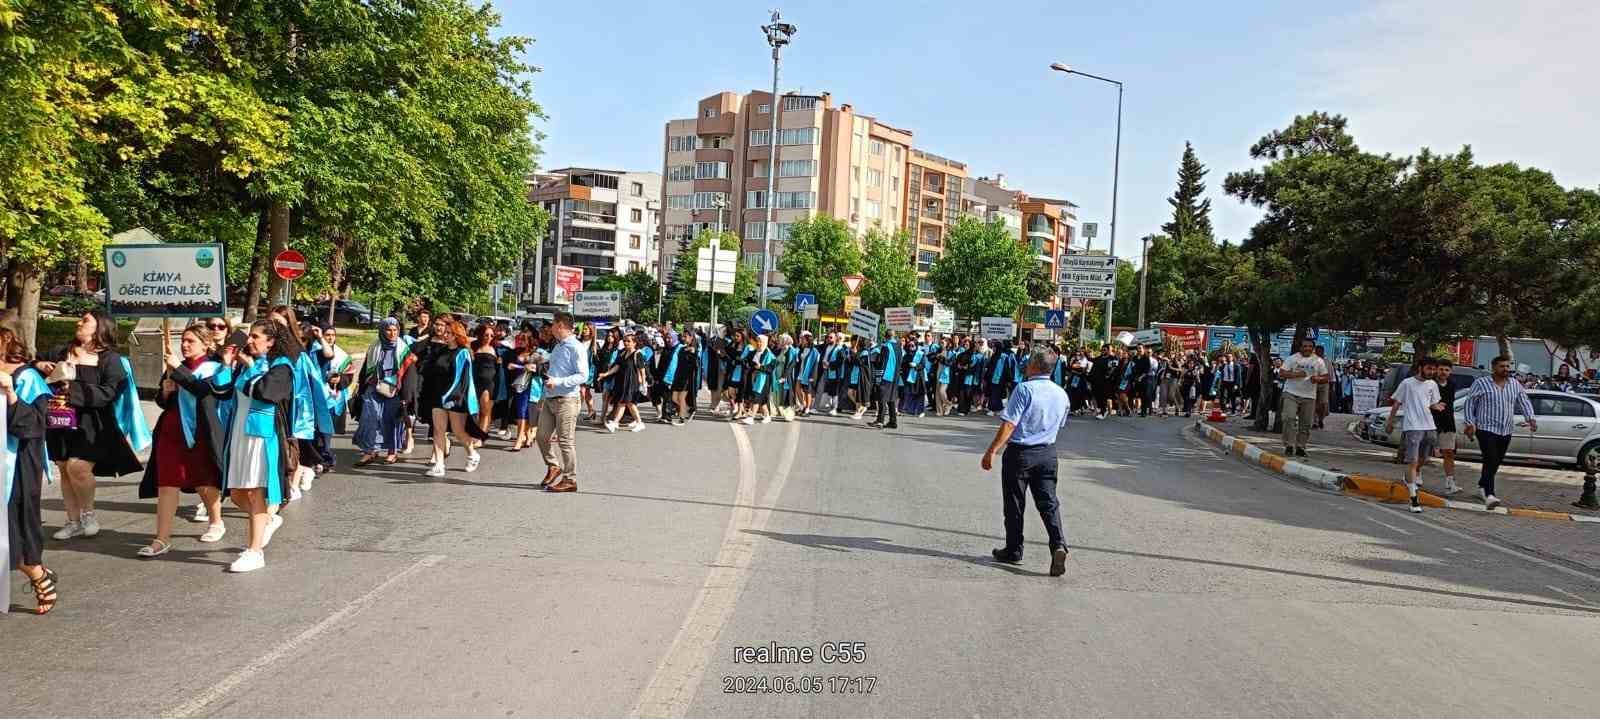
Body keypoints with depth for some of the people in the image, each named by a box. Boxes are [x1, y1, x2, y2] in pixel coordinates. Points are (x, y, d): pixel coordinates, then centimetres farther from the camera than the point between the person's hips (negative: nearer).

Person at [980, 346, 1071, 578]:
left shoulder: (1025, 389, -16)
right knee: (1048, 501, 6)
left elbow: (1009, 424, -20)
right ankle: (1059, 544, -13)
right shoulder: (1061, 394, 5)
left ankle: (1013, 551, 18)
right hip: (1048, 452, 5)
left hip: (1020, 452, -5)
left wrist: (992, 450, -18)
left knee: (1014, 504, 8)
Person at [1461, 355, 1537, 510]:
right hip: (1486, 429, -5)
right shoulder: (1481, 383, -2)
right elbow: (1469, 404, 0)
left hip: (1506, 432, 6)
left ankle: (1482, 486, 29)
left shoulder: (1515, 385, 12)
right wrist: (1469, 422, -8)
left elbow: (1524, 403, 11)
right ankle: (1489, 495, -22)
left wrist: (1531, 419, -5)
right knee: (1490, 461, -16)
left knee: (1496, 462, 11)